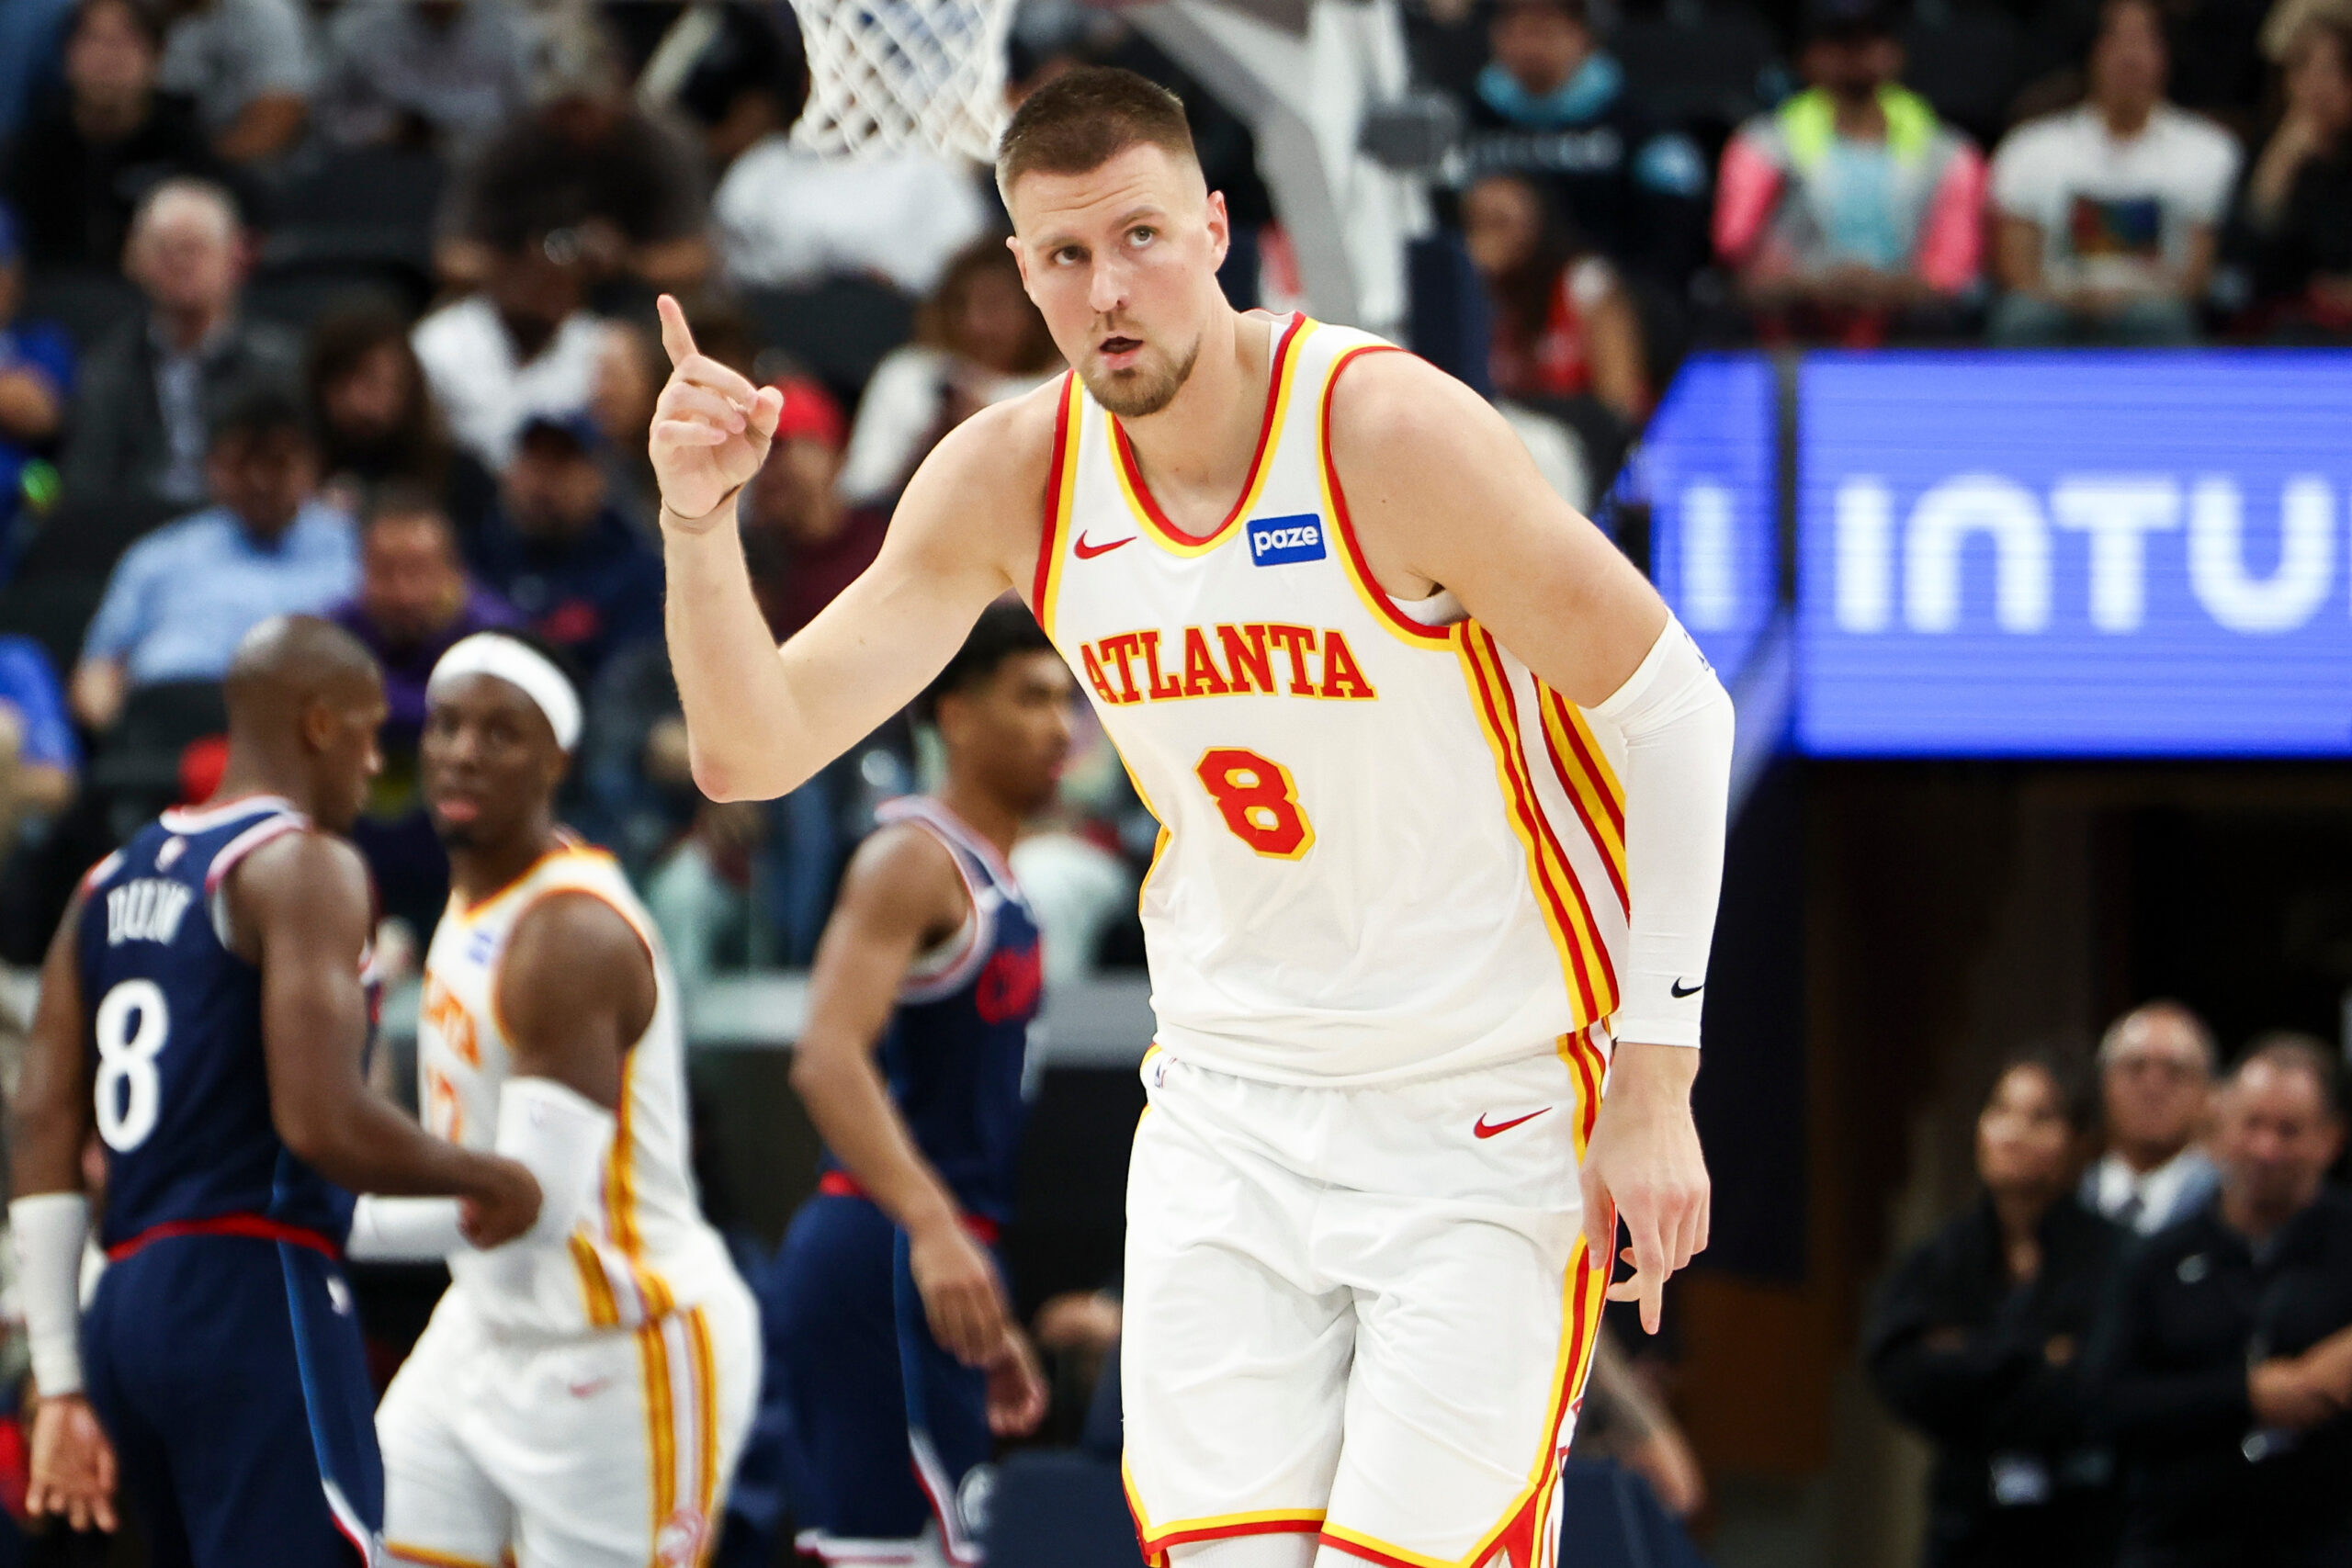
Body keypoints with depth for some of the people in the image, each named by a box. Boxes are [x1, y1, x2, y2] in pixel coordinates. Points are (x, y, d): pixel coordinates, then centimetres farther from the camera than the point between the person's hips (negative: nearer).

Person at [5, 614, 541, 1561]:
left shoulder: (114, 880, 18)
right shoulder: (302, 868, -7)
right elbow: (322, 1122, -19)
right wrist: (485, 1183, -2)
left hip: (130, 1304, 9)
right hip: (258, 1300, -9)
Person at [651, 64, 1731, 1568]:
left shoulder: (1389, 432, -20)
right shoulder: (1009, 481, -5)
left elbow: (1670, 708, -13)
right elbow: (751, 754, -3)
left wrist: (1654, 1081, -14)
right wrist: (700, 521, -22)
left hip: (1489, 1112, -4)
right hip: (1229, 1107, 4)